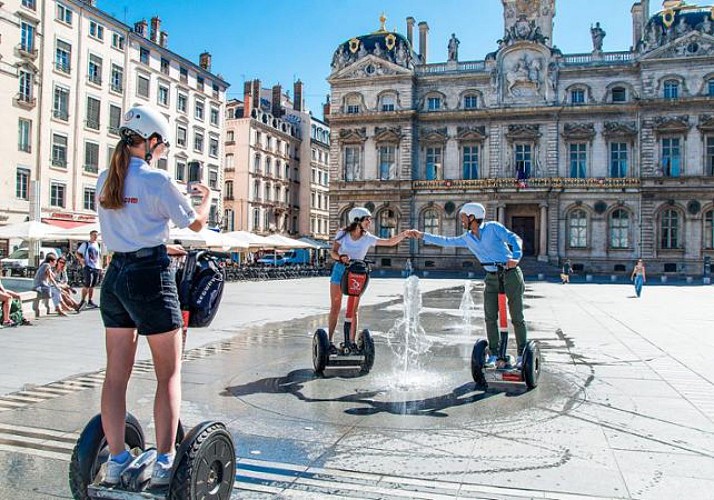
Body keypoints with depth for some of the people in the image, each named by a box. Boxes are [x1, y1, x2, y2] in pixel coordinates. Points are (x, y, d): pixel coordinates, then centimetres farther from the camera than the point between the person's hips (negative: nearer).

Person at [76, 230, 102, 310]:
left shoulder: (97, 245, 15)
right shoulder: (85, 244, 0)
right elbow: (78, 253, 1)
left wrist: (100, 267, 16)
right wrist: (81, 260, -15)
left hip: (96, 267, 5)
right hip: (88, 267, -5)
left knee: (92, 285, 8)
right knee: (87, 284, -12)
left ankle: (90, 301, 16)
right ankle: (83, 300, 1)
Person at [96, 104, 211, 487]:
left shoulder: (104, 179, 9)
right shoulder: (156, 180, -11)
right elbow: (196, 223, 1)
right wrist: (206, 196, 21)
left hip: (115, 276, 7)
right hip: (151, 278, -7)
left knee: (116, 372, 12)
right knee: (169, 373, 4)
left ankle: (116, 460, 21)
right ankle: (164, 462, 6)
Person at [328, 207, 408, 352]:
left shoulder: (367, 238, -7)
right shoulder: (342, 234, -7)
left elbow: (390, 242, -11)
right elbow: (333, 251, -10)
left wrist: (404, 234, -24)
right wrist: (341, 257, -31)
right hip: (340, 270, -1)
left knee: (353, 310, 1)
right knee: (335, 308, 2)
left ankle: (351, 342, 8)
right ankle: (329, 341, 8)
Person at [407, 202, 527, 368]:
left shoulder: (493, 227, -9)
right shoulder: (467, 238, 8)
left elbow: (514, 239, -16)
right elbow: (447, 241, 14)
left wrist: (516, 256, -35)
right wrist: (421, 235, 12)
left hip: (511, 275, -5)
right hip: (492, 278, 6)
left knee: (517, 317, 1)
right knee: (490, 317, 1)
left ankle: (522, 355, 11)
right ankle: (494, 354, 10)